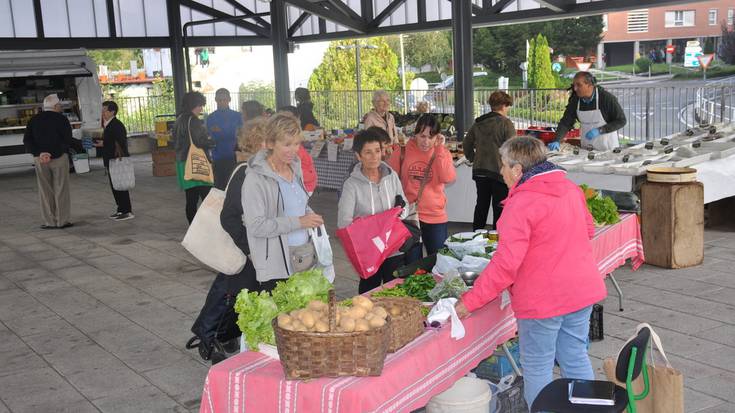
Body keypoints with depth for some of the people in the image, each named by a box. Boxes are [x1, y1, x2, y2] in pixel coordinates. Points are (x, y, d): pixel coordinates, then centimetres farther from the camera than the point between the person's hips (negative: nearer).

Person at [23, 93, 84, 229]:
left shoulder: (34, 120, 7)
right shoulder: (61, 119, -7)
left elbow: (27, 140, 0)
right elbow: (68, 140, -10)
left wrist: (38, 153, -7)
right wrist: (80, 146, 5)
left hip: (40, 159, 4)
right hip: (59, 157, -4)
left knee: (45, 191, 8)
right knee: (61, 190, 4)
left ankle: (49, 222, 9)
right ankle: (62, 220, 6)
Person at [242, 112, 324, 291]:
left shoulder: (295, 168, 12)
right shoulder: (256, 178, -11)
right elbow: (256, 226, -17)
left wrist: (310, 216, 7)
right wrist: (298, 222, -18)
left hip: (307, 257, 7)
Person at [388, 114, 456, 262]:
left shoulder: (442, 153, 1)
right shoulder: (403, 151, -1)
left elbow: (448, 178, -17)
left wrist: (439, 149, -16)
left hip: (435, 217, 0)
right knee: (412, 265, 10)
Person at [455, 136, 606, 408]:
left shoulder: (521, 205, -20)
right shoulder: (571, 188, 4)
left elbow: (505, 264, -25)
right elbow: (588, 229, 18)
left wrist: (469, 302, -20)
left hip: (543, 300, -8)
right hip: (582, 290, 8)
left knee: (537, 368, 8)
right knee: (575, 359, 19)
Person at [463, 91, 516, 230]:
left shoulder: (478, 123, 8)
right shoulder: (506, 123, -11)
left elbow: (466, 144, 15)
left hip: (479, 171, 6)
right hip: (499, 171, -6)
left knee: (481, 204, 17)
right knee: (499, 208, 3)